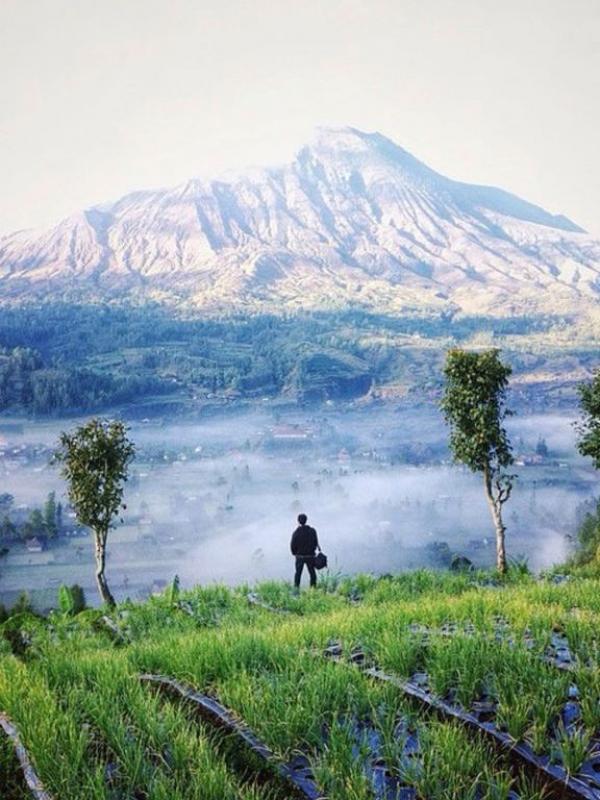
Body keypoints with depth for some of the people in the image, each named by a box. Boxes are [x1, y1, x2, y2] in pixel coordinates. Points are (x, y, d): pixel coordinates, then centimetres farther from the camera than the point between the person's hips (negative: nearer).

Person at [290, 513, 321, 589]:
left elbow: (292, 545, -9)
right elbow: (316, 543, -5)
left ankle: (296, 588, 7)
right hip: (310, 556, 0)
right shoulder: (312, 531, -9)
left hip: (299, 556, 0)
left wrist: (294, 553, 9)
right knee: (312, 573, 12)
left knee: (298, 573, 10)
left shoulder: (296, 533, -12)